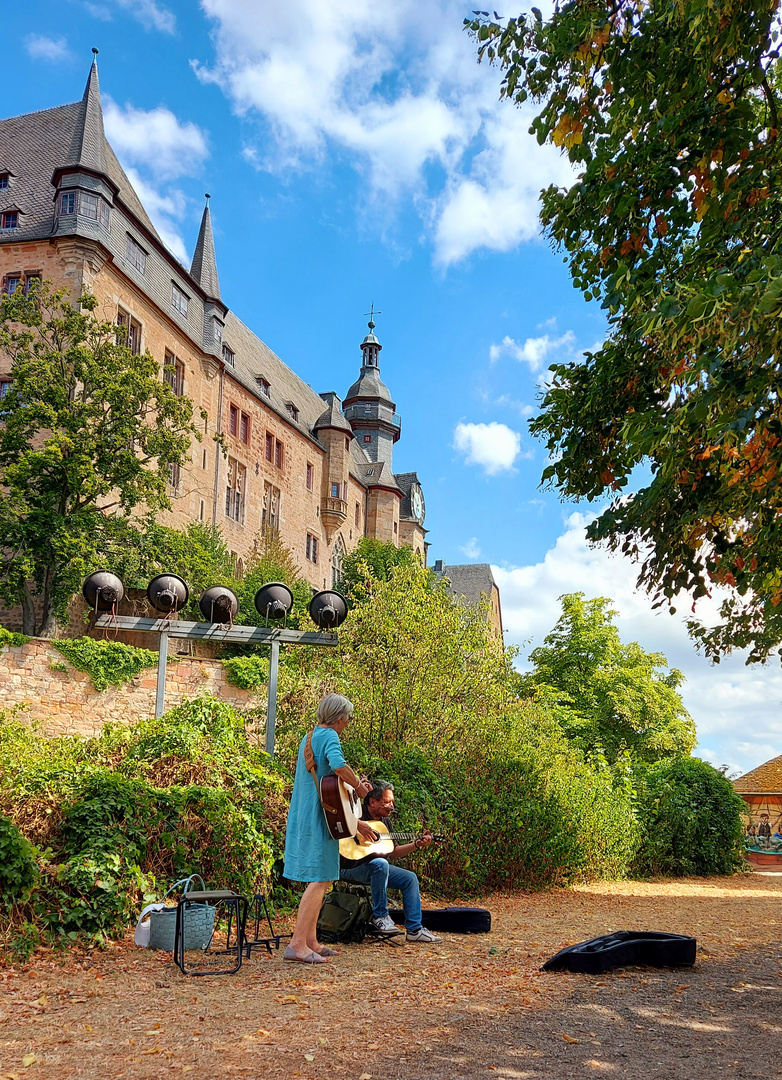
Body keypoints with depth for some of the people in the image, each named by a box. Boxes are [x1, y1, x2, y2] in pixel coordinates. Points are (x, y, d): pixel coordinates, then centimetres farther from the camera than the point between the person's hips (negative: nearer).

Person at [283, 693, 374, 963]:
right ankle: (297, 944, -10)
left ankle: (311, 941, 18)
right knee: (319, 880, -8)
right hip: (319, 819, -10)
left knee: (319, 880, 15)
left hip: (304, 818, 10)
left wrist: (355, 786, 22)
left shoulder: (309, 737, 18)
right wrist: (358, 785, -17)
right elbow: (338, 764, -33)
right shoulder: (329, 735, -12)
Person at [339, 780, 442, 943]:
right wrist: (359, 825, -38)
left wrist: (417, 845, 5)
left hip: (378, 867, 9)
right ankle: (379, 916, -19)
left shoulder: (385, 821, 11)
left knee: (410, 878, 0)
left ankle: (414, 929, 4)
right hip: (350, 867, -9)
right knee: (380, 863, -36)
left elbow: (393, 853, 16)